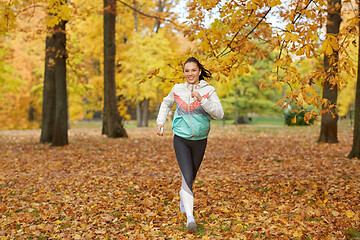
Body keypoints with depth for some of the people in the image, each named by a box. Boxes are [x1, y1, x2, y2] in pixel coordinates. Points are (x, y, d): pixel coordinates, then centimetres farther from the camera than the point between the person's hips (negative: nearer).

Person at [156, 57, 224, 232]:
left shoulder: (208, 90, -4)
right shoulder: (177, 89, 1)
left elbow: (219, 114, -15)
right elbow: (166, 104, 21)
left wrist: (202, 100, -25)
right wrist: (160, 122, 8)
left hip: (200, 140, 1)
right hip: (181, 139, -1)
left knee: (191, 176, 16)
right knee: (187, 176, -15)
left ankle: (183, 201, 44)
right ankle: (190, 217, -17)